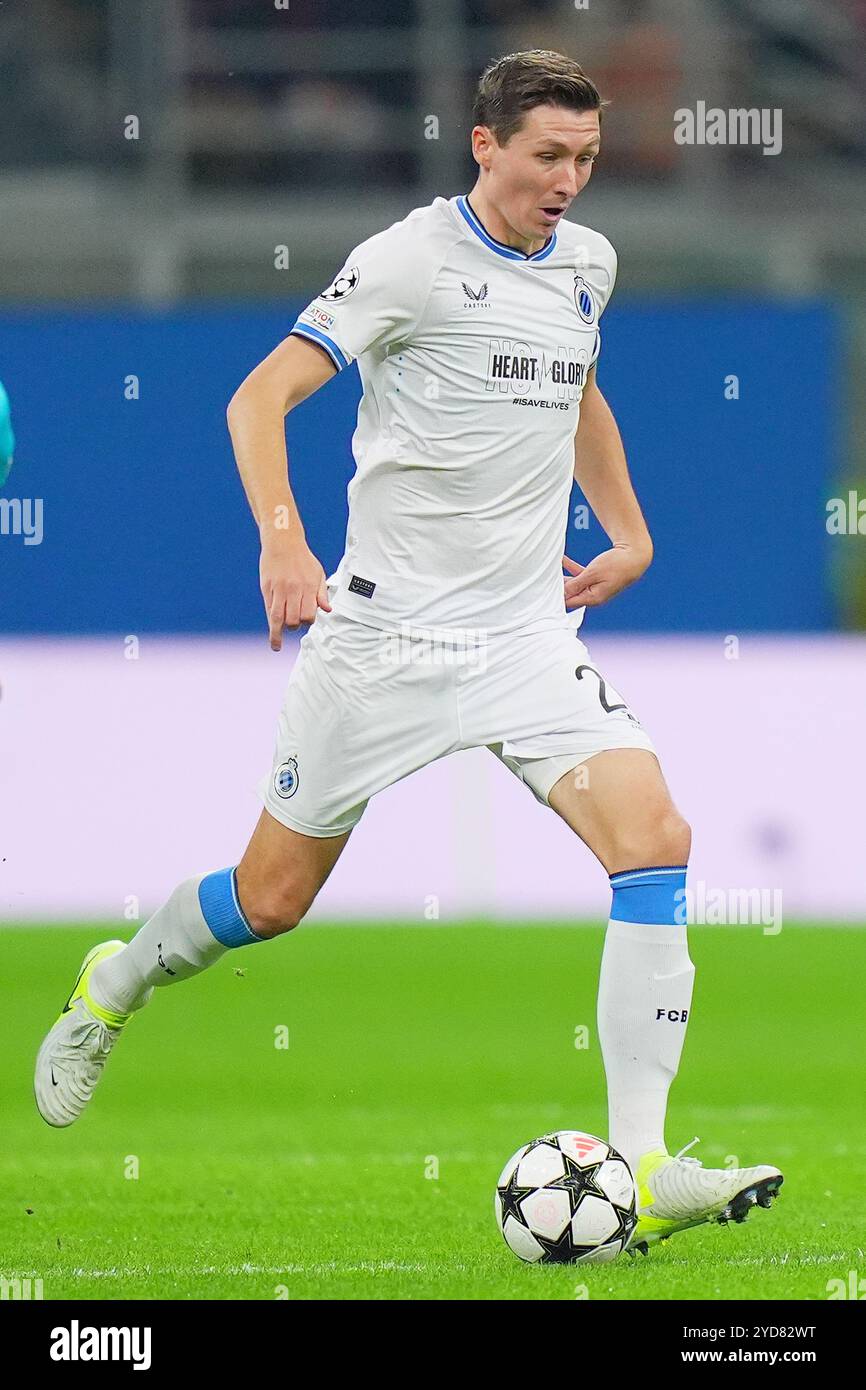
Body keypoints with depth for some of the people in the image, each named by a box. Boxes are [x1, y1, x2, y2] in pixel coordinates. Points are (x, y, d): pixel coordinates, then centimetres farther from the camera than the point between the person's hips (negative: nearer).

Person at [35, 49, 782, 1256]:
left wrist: (631, 535, 21)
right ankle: (113, 987, 40)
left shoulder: (586, 263, 10)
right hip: (388, 629, -5)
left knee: (655, 839, -17)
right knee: (274, 897, 6)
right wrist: (284, 540, -31)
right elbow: (261, 398, -15)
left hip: (529, 633, 5)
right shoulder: (410, 259, -11)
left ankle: (640, 1169, -19)